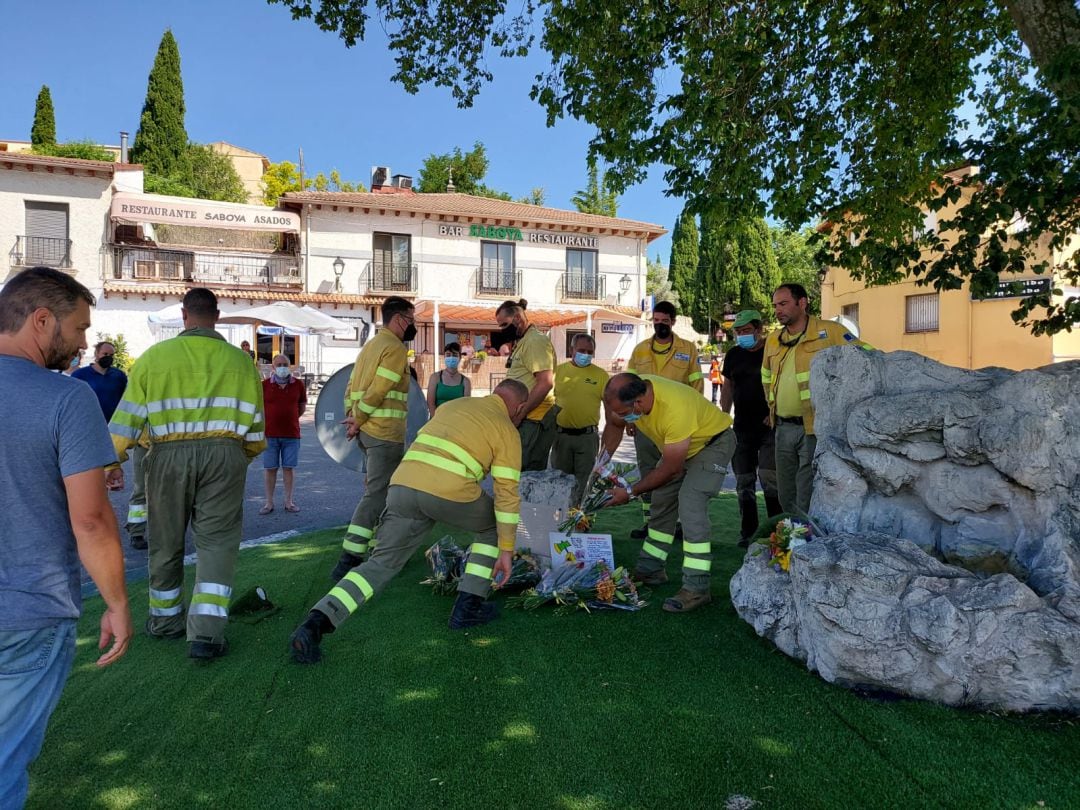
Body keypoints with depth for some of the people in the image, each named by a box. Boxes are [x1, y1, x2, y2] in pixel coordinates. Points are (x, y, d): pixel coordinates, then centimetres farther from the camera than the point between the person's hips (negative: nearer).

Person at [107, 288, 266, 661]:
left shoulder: (155, 356, 1)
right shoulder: (239, 360, 5)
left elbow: (128, 418, 2)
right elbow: (254, 424, 9)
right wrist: (244, 459, 24)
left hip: (169, 455, 0)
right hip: (224, 453, 0)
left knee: (167, 541, 16)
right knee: (217, 541, 3)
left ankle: (166, 619, 33)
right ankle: (205, 632, -5)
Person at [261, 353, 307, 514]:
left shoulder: (298, 384, 2)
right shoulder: (264, 385, -2)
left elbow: (302, 406, 15)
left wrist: (290, 418, 10)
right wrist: (268, 421, 6)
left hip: (292, 434, 1)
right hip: (270, 434, -1)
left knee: (288, 468, 6)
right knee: (270, 468, 4)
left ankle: (289, 501, 15)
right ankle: (269, 502, 13)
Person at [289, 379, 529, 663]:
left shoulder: (450, 405, 28)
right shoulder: (507, 430, 12)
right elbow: (507, 493, 7)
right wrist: (506, 551, 9)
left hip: (402, 485, 4)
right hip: (450, 493, -4)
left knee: (381, 563, 10)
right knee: (495, 525, 24)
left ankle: (316, 623, -7)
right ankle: (468, 606, 21)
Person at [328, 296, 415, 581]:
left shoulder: (371, 345, 19)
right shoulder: (395, 348, -10)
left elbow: (352, 386, 14)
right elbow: (378, 391, -19)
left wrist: (353, 417, 6)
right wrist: (358, 420, -10)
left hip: (368, 430, 10)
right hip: (385, 432, -10)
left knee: (378, 491, 19)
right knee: (376, 495, -9)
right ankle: (348, 560, -11)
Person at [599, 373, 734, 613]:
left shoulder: (675, 409, -42)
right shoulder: (628, 393, -22)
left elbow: (670, 469, -31)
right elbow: (614, 426, 2)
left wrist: (630, 493, -23)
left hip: (712, 442, -8)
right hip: (677, 445, 8)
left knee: (690, 505, -21)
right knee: (662, 503, 12)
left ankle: (696, 588, -17)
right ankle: (651, 570, 25)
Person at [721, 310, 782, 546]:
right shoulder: (733, 354, 11)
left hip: (769, 427, -5)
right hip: (742, 427, 5)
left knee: (769, 478, -11)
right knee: (744, 482, 6)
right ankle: (747, 532, 14)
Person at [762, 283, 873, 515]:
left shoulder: (828, 332, -8)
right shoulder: (773, 340, 12)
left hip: (815, 428, -7)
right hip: (783, 428, 7)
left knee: (807, 503, -4)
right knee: (786, 496, 16)